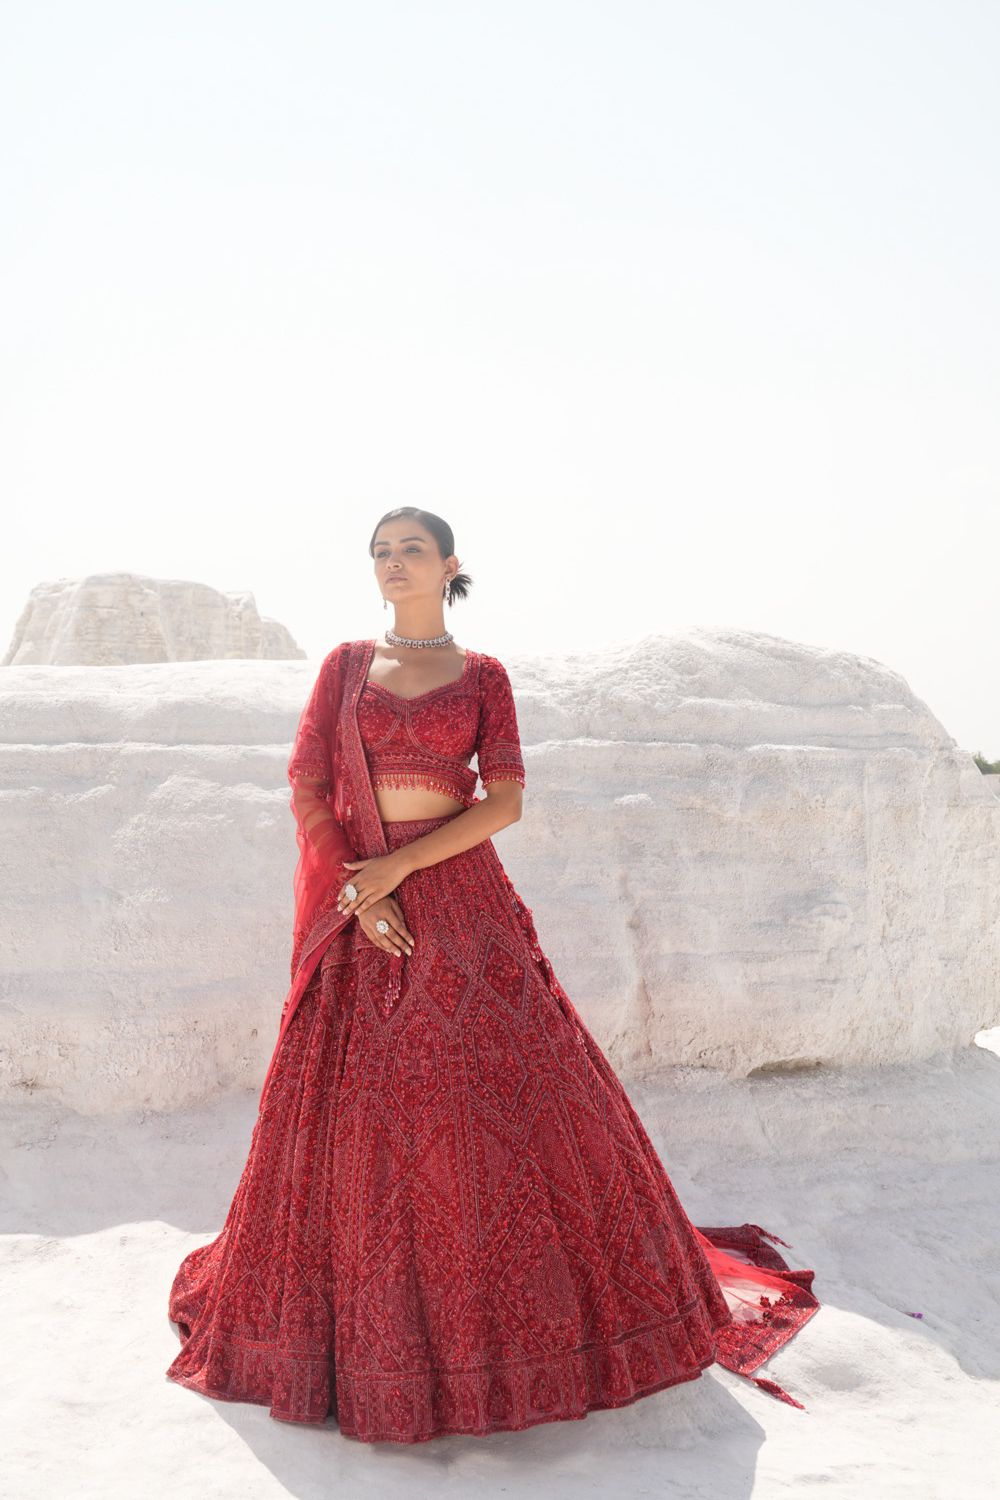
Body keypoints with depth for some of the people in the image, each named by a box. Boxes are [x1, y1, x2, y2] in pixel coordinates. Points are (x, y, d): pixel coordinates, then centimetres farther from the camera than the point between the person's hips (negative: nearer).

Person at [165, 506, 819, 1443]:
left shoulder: (483, 675, 5)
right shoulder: (346, 664, 9)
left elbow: (506, 801, -5)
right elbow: (306, 785, 2)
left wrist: (399, 865, -13)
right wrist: (356, 892, -10)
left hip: (459, 897, -1)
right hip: (356, 898, 2)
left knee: (512, 1098, -3)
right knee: (351, 1112, 5)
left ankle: (524, 1306, 16)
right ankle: (359, 1322, 24)